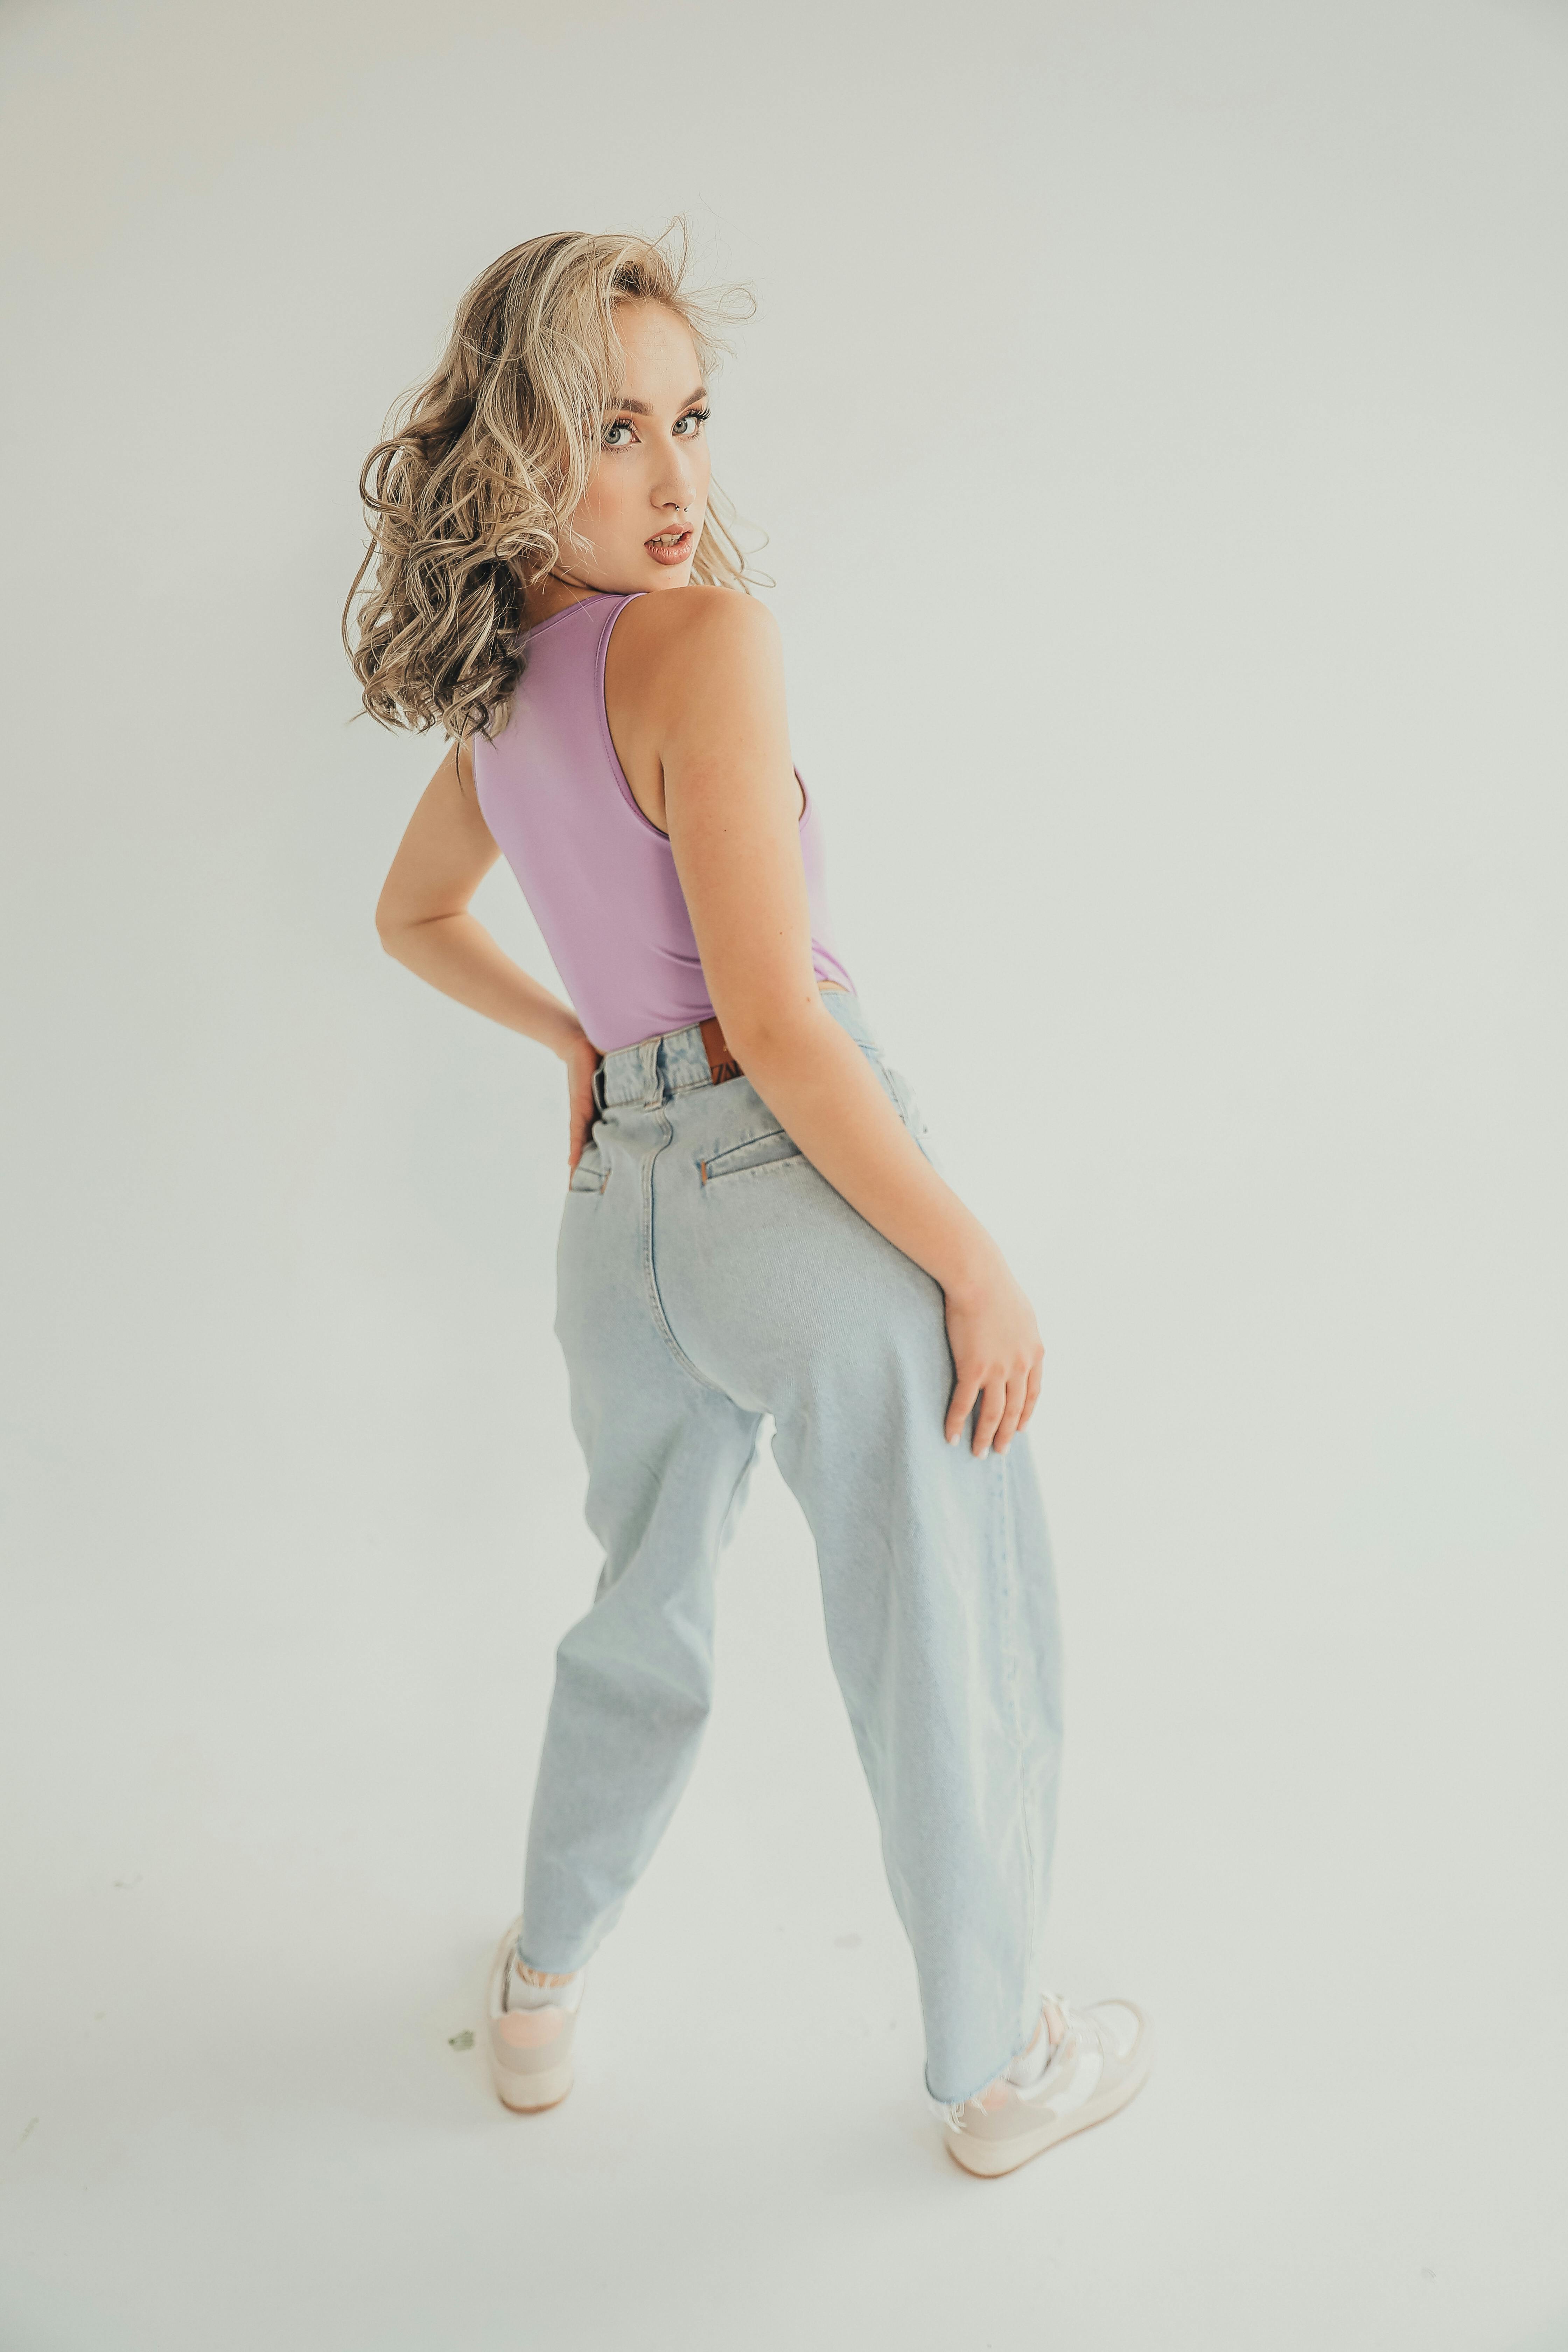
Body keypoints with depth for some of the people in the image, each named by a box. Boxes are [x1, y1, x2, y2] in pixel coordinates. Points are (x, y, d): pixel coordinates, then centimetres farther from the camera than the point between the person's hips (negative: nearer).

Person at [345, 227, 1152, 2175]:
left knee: (643, 1616, 28)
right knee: (955, 1654, 12)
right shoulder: (702, 639, -16)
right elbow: (776, 1023, -21)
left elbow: (412, 919, 25)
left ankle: (541, 1998, 45)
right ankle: (999, 2069, 33)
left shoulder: (500, 683, 8)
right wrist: (976, 1263, -14)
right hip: (806, 1196, -7)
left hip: (623, 1205, 8)